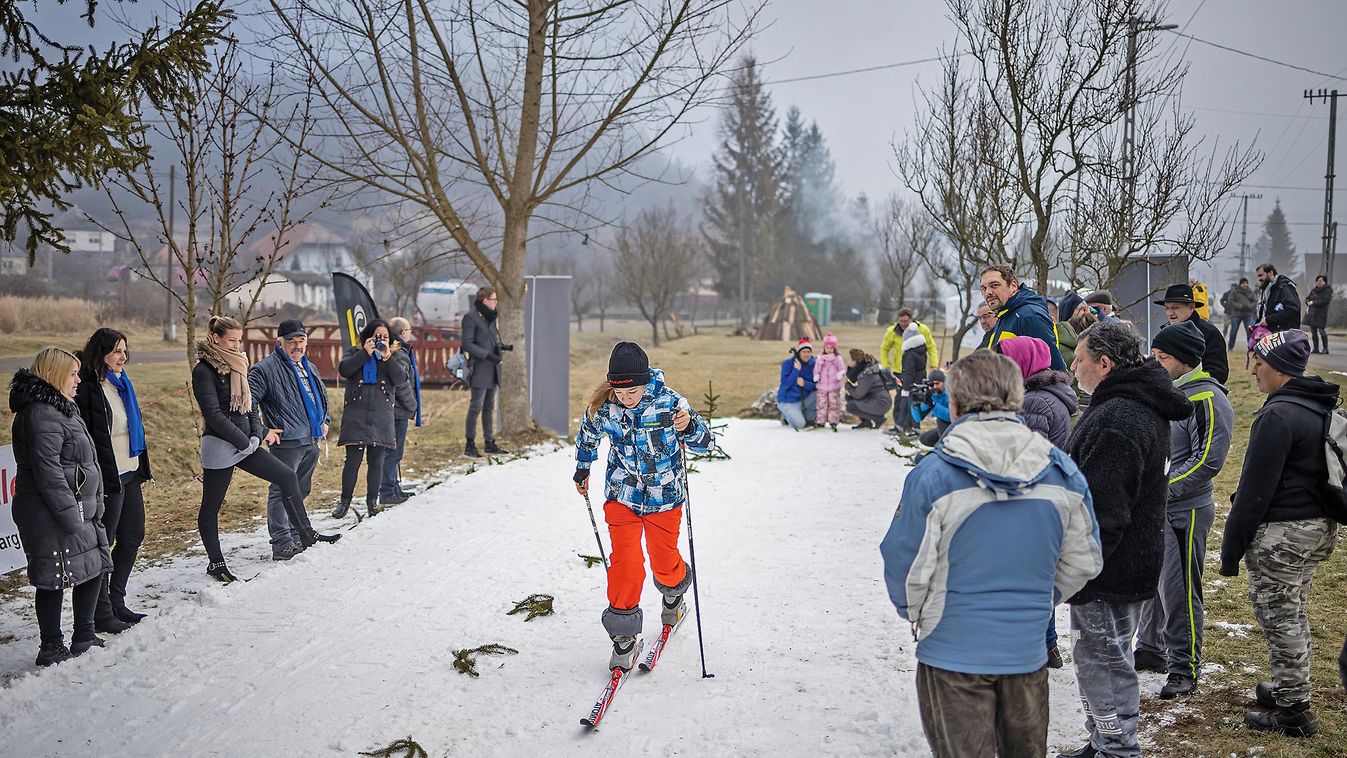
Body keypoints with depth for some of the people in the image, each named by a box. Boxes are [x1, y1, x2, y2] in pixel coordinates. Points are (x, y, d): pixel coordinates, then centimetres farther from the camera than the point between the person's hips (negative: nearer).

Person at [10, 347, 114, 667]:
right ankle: (52, 649, 9)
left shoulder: (59, 408, 16)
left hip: (78, 509, 10)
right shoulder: (41, 414, -18)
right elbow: (46, 471, -23)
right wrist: (71, 516, -22)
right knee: (54, 579, -2)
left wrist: (93, 508, 20)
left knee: (94, 568, 15)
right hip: (51, 516, -10)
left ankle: (84, 637, 26)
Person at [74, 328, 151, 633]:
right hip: (107, 478, -9)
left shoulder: (121, 383, 12)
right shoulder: (87, 388, -15)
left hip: (130, 474, 9)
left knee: (133, 536, 14)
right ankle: (102, 614, 10)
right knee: (103, 543, 0)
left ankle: (117, 604, 26)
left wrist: (142, 468, 18)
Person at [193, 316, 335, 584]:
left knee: (287, 477, 6)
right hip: (220, 446, -8)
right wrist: (245, 441, -15)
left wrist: (258, 433, 1)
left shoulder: (235, 365, 11)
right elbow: (214, 415, -19)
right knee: (211, 507, 5)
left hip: (245, 443, 8)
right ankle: (216, 564, 17)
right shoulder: (204, 370, -13)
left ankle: (307, 536, 13)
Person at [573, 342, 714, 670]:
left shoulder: (669, 402, -21)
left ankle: (674, 591, 50)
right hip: (622, 495, 1)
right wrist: (582, 469, 23)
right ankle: (623, 636, 2)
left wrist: (689, 427, -37)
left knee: (663, 559, 13)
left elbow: (705, 443, -16)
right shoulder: (602, 408, -14)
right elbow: (588, 437, 10)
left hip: (664, 495, 0)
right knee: (626, 561, -12)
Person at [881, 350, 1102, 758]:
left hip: (953, 652, -4)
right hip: (1027, 651, 4)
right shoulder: (1062, 473, -3)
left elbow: (905, 566, -12)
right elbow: (1083, 561, 5)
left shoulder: (932, 475, -18)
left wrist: (916, 614, 8)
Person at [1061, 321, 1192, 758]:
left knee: (1104, 664, 1)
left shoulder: (1116, 419, -24)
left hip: (1108, 573, -11)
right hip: (1131, 563, 11)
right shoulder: (1144, 407, 12)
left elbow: (1101, 510, -27)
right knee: (1104, 660, 21)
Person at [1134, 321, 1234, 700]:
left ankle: (1185, 668, 11)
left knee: (1178, 591, -2)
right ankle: (1151, 650, 34)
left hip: (1184, 511, -8)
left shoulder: (1207, 400, -16)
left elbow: (1207, 461, -21)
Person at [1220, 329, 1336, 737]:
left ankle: (1294, 711, 8)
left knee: (1279, 617, 0)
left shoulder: (1277, 416, -20)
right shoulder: (1322, 408, 9)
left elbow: (1254, 489, -20)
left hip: (1281, 534, -10)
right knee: (1293, 612, 21)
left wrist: (1232, 546, -14)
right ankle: (1289, 688, 34)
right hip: (1320, 527, 10)